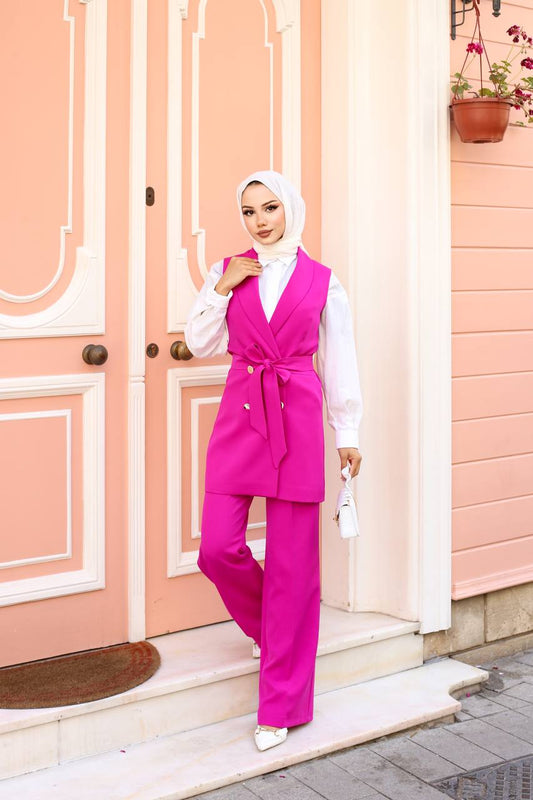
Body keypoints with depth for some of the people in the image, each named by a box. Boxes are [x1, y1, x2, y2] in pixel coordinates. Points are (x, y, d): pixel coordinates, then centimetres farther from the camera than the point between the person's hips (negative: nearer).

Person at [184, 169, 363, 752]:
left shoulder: (322, 281, 5)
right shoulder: (228, 272, 9)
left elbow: (338, 361, 8)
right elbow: (199, 343, 9)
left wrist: (347, 434, 8)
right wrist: (221, 288, -3)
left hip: (297, 420, -2)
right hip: (240, 417, 2)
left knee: (292, 560, 1)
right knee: (217, 548, -8)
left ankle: (282, 703, 14)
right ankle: (266, 626, 27)